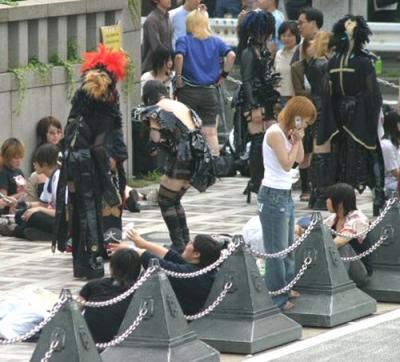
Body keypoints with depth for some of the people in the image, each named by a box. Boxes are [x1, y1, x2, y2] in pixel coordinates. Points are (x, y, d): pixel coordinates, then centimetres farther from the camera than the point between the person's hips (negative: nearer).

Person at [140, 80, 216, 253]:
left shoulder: (155, 110, -3)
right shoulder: (180, 106, 19)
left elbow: (156, 139, -9)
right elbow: (198, 124, 13)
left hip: (182, 157, -8)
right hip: (198, 153, 8)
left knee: (165, 200, 4)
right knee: (174, 199, 20)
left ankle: (179, 245, 0)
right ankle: (186, 241, 19)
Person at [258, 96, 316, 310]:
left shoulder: (287, 133, 12)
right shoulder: (275, 133, -16)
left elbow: (300, 159, 15)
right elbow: (287, 164, -18)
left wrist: (298, 139, 2)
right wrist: (296, 141, -7)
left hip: (286, 196, 10)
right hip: (273, 196, -10)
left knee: (288, 247, 15)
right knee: (276, 249, -5)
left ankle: (287, 288, 24)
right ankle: (277, 299, -1)